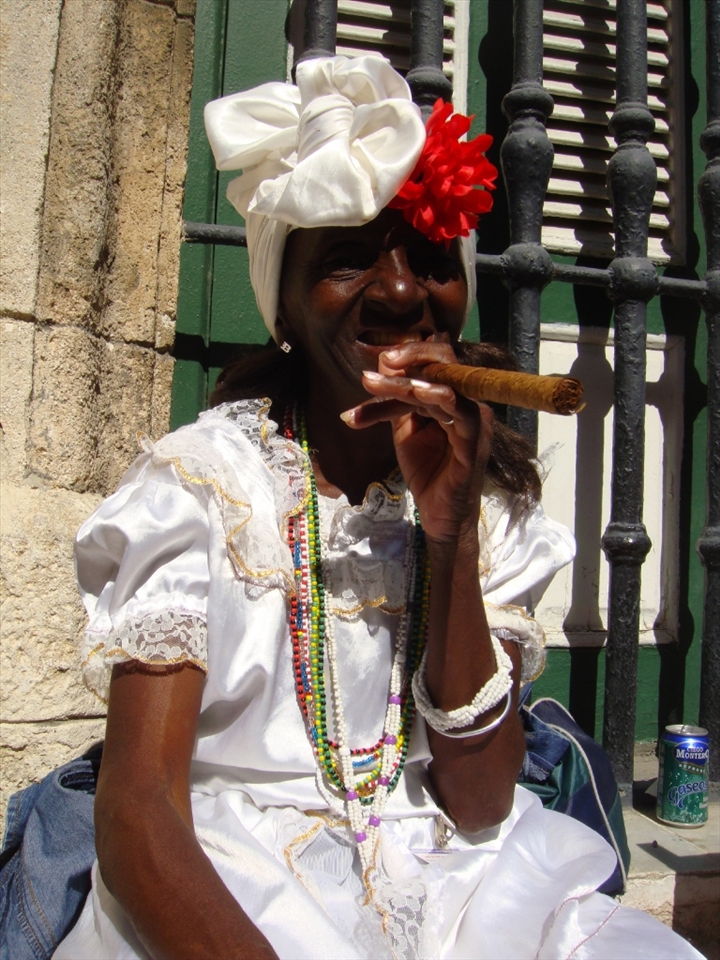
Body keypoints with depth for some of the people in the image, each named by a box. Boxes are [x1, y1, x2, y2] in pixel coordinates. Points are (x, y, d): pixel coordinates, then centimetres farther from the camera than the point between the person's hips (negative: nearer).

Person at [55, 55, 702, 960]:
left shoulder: (493, 496, -1)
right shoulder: (199, 479, -11)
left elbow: (479, 806, -8)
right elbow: (138, 807, -16)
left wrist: (451, 531, -19)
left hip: (449, 880, 2)